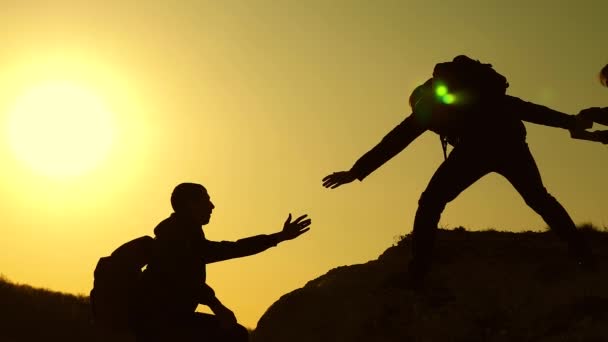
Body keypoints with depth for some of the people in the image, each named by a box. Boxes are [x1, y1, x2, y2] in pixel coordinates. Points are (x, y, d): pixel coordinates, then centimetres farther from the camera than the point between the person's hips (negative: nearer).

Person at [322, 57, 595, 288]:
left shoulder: (428, 105, 28)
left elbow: (396, 140, 21)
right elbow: (524, 107, 34)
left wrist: (357, 171, 21)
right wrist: (569, 121, 37)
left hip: (476, 145, -4)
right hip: (511, 141, 5)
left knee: (431, 203, 5)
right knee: (539, 199, 23)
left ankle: (417, 274, -8)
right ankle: (584, 256, 12)